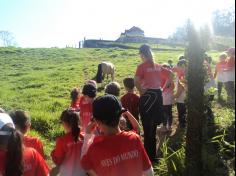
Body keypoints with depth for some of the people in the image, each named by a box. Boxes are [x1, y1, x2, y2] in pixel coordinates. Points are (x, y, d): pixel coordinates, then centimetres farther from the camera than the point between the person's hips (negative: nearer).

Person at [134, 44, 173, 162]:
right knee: (153, 127, 19)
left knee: (147, 128, 5)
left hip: (147, 96, -6)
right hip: (158, 95, 7)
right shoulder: (157, 66, 9)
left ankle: (149, 156, 15)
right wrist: (163, 88, 13)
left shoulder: (142, 66, -10)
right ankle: (153, 154, 32)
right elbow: (170, 74, 15)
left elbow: (136, 81, -25)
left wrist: (141, 91, -10)